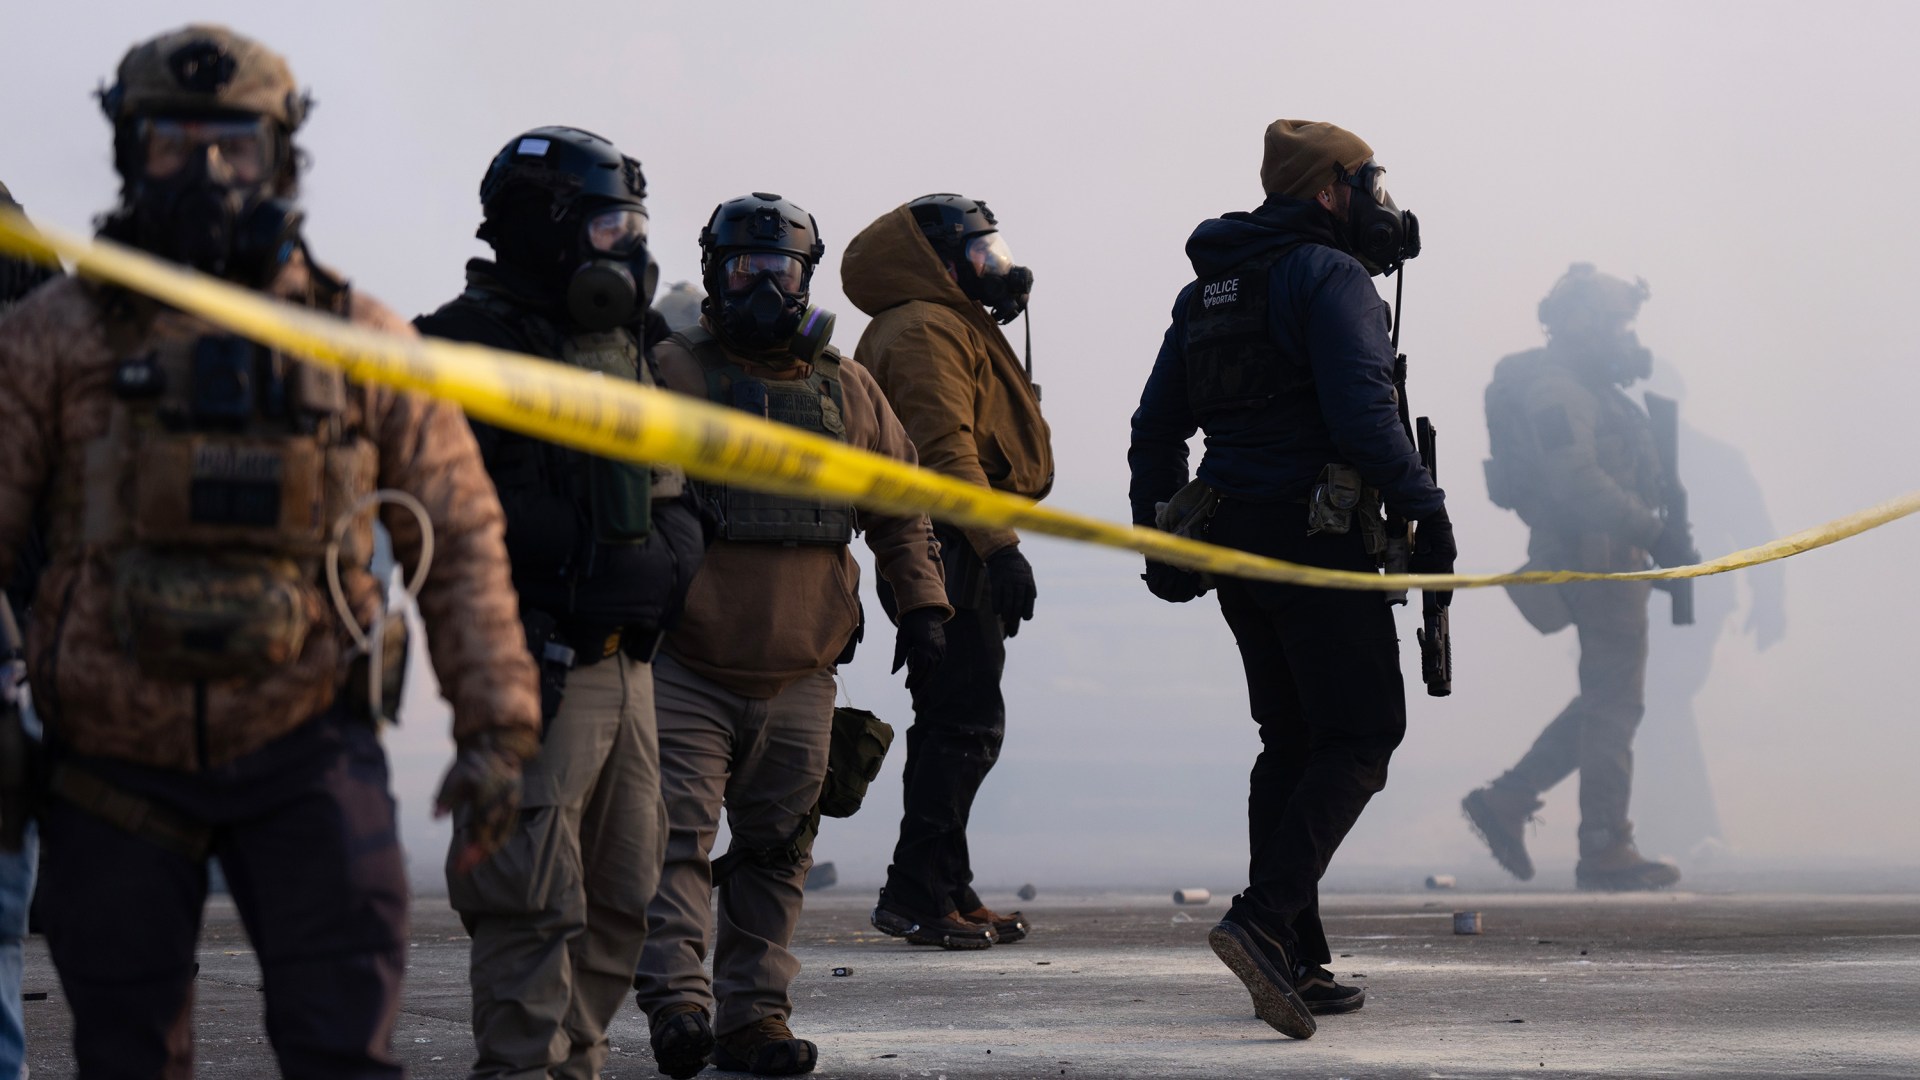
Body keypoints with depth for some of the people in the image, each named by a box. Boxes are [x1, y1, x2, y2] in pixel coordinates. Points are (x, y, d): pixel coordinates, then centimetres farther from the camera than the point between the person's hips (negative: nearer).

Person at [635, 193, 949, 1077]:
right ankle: (677, 999, -15)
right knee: (675, 839, -12)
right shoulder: (670, 373, 0)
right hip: (686, 668, -4)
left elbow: (900, 508, 20)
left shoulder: (847, 390, 12)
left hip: (798, 677, 4)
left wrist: (922, 606, 11)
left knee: (776, 852, 7)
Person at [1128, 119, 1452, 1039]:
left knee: (1291, 742, 14)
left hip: (1231, 536, 9)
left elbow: (1155, 427, 20)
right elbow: (1362, 410, -21)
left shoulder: (1207, 290, 18)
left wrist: (1158, 538, 25)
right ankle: (1265, 919, -22)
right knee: (1359, 738, -5)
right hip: (1318, 532, -8)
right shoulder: (1330, 275, -9)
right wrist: (1423, 511, -16)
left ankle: (1294, 964, 11)